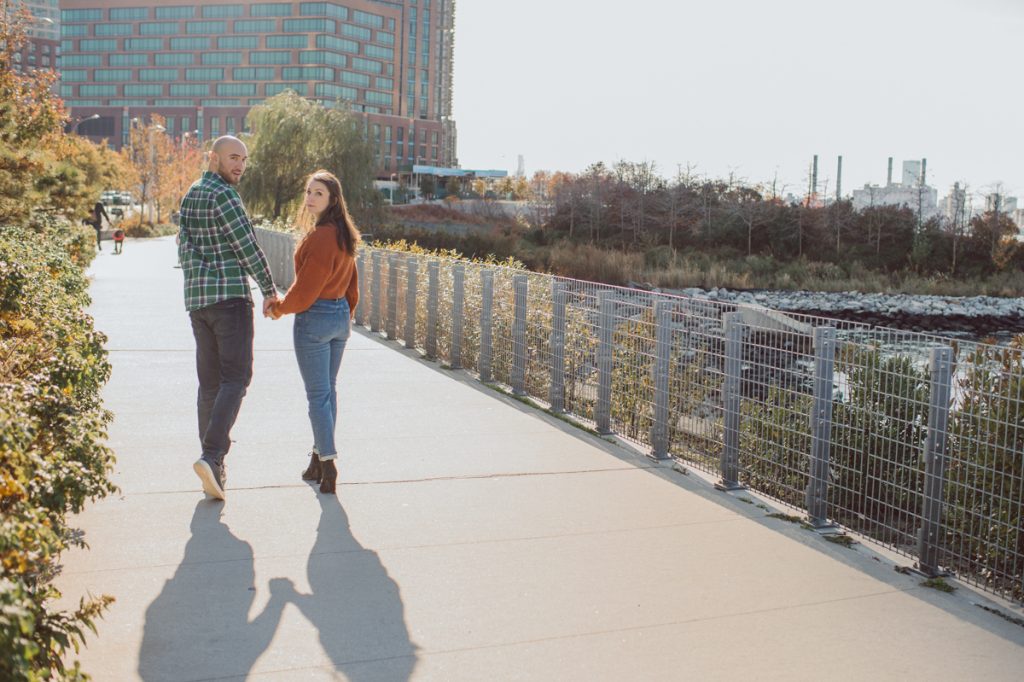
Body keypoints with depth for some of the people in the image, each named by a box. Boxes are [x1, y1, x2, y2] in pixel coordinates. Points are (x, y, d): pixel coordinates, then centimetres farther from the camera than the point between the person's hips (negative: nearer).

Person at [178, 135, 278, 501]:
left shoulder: (189, 196, 17)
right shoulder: (223, 195, -10)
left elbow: (183, 244, 13)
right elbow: (247, 247, -10)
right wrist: (270, 290, -2)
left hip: (196, 297, 8)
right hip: (230, 295, -8)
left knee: (209, 381, 9)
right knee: (235, 377, -8)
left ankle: (215, 468, 11)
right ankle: (211, 456, -21)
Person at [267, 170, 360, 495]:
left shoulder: (319, 237, -20)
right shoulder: (345, 235, 8)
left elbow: (306, 288, -19)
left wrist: (279, 308, -3)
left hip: (314, 318, -9)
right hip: (340, 316, 9)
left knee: (318, 394, -4)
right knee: (329, 388, 16)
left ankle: (327, 462, -6)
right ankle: (319, 457, 25)